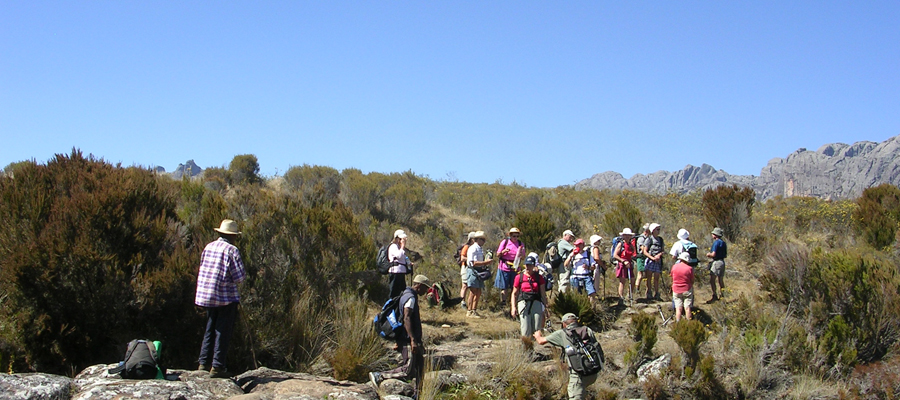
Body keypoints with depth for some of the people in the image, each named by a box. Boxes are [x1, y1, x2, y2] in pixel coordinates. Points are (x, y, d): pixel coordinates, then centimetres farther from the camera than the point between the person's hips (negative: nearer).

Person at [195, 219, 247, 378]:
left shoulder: (208, 247, 7)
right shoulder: (231, 250, -13)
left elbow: (202, 269, 16)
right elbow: (239, 277, -14)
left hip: (206, 296, 6)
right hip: (226, 297, -6)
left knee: (210, 330, 16)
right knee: (223, 332, 0)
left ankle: (203, 364, 16)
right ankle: (217, 367, -1)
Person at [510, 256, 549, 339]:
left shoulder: (539, 277, 11)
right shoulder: (519, 277, 9)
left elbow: (543, 293, 12)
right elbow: (514, 293, 11)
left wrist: (545, 307, 5)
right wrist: (513, 307, 1)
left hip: (536, 303, 1)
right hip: (523, 303, -1)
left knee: (537, 330, -3)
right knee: (526, 331, -9)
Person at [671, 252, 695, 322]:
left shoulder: (674, 267, -4)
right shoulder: (690, 268, -11)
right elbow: (692, 281, -3)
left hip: (676, 290, 2)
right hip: (687, 290, -2)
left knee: (678, 308, 2)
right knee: (687, 308, 1)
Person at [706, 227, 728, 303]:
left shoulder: (716, 242, -13)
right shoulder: (723, 243, 13)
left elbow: (713, 254, -18)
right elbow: (725, 255, 18)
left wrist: (708, 254, 0)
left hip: (716, 262, -9)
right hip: (722, 262, 9)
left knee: (712, 280, -8)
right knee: (720, 280, 15)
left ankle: (714, 296, -14)